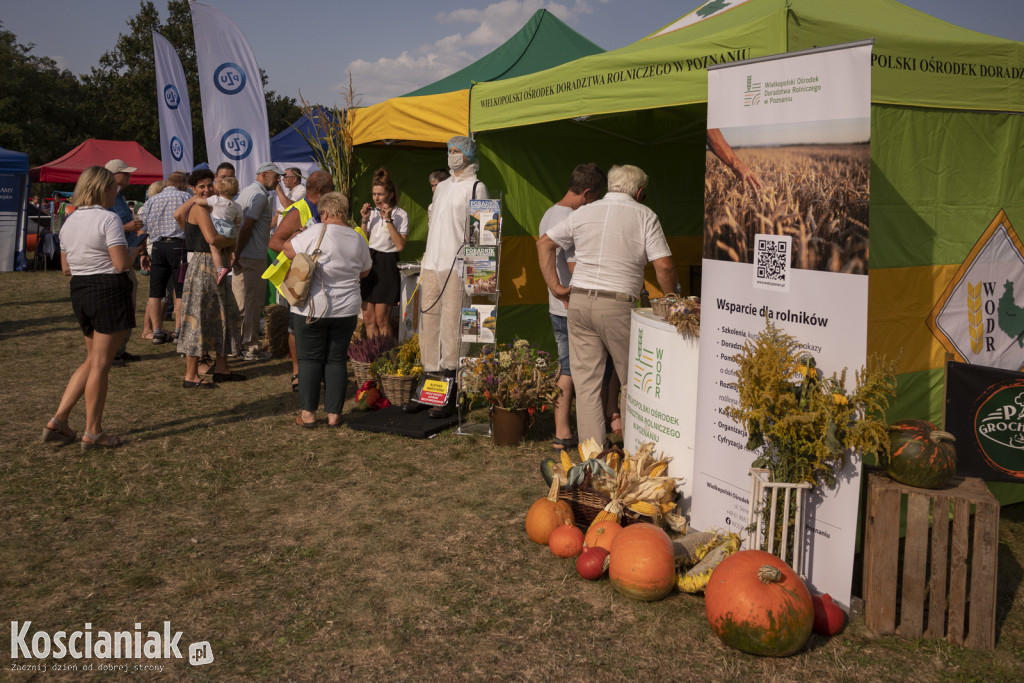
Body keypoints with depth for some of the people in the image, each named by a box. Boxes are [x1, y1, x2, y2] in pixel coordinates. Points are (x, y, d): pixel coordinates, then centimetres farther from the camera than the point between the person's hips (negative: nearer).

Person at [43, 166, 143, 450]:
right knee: (100, 364, 0)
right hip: (109, 291, -8)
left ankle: (58, 420, 15)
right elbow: (122, 264, -19)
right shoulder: (109, 219, -13)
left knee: (92, 361, 19)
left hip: (79, 290, 8)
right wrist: (136, 248, 0)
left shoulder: (69, 222, 12)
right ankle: (93, 432, 8)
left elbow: (66, 268, 15)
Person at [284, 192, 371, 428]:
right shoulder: (359, 240, 4)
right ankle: (334, 414, 11)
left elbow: (288, 250, -1)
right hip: (346, 310, 4)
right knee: (337, 360, 9)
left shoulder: (316, 233, -12)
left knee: (310, 359, 6)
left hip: (312, 309, -4)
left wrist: (299, 233, 15)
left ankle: (308, 413, 9)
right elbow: (364, 271, 17)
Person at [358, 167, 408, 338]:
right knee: (368, 319, 4)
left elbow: (400, 245, -15)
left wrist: (388, 220, -17)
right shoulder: (371, 212, 12)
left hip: (387, 265, -5)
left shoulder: (400, 214, -4)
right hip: (369, 264, 5)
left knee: (381, 320, -4)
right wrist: (365, 220, 0)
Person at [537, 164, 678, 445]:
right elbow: (664, 266, -7)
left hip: (578, 302, 4)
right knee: (632, 380, 10)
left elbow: (544, 244, 17)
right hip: (617, 305, -4)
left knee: (585, 380, 6)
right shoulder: (644, 215, 2)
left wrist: (555, 287, 15)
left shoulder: (583, 212, 14)